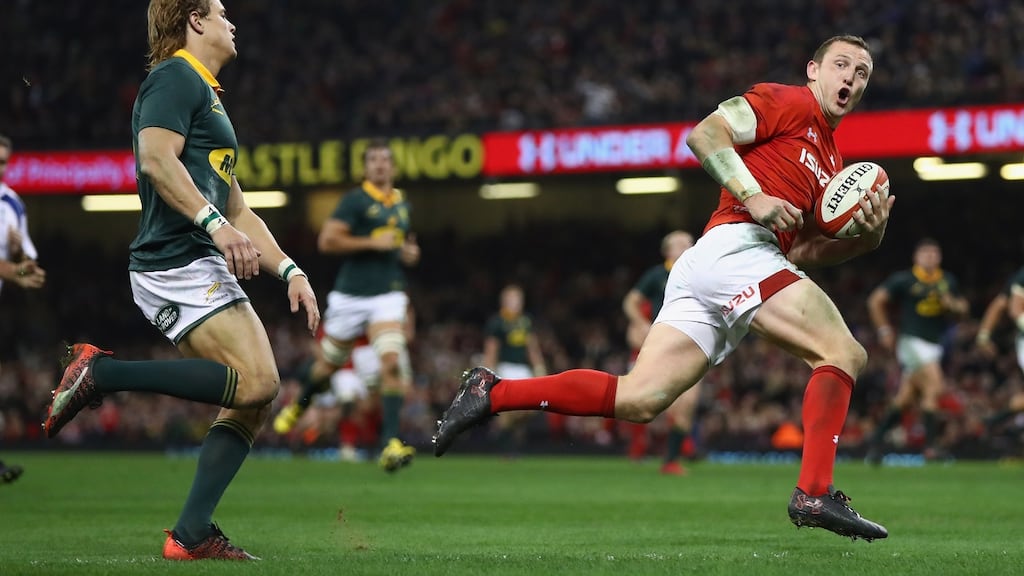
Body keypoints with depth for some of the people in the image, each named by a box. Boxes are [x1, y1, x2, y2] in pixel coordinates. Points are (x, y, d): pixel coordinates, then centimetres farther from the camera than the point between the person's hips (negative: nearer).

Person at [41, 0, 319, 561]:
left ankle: (192, 534, 0)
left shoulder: (207, 96, 28)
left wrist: (289, 270, 21)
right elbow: (156, 158, -20)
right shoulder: (176, 78, -2)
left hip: (203, 268, 10)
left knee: (254, 398, 3)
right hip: (176, 265, -10)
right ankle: (100, 372, -15)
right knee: (255, 382, -22)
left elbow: (236, 209, 29)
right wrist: (216, 224, -28)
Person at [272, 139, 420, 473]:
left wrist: (408, 253, 9)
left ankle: (390, 444, -25)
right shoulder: (355, 200, -6)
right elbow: (327, 241, -15)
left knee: (392, 362, -20)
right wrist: (373, 243, -18)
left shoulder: (402, 204, 14)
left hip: (387, 295, 3)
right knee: (328, 364, 13)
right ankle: (299, 404, 47)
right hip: (351, 295, -3)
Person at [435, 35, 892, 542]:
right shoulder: (788, 102, 5)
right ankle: (815, 494, -21)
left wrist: (866, 235, 10)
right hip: (736, 246, -8)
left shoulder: (831, 165, 30)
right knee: (843, 352, -14)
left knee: (637, 399, -3)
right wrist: (752, 197, -16)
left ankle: (491, 392, -1)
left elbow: (803, 251, 26)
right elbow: (704, 134, -7)